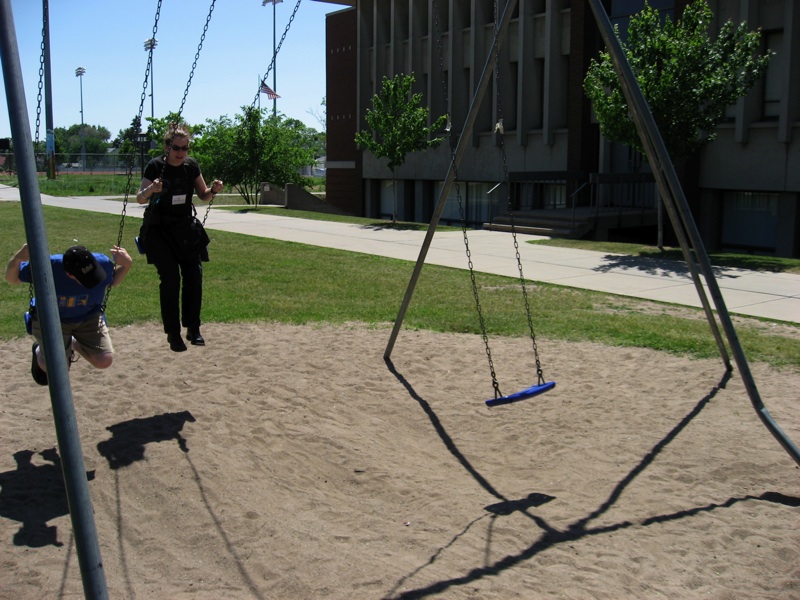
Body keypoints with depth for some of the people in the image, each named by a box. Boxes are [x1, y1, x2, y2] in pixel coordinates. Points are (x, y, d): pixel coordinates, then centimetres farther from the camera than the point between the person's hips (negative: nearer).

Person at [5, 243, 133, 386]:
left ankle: (74, 344, 22)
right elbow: (12, 279, -15)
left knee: (104, 361, -13)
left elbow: (113, 281, 0)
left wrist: (126, 264, -22)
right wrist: (16, 259, -38)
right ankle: (40, 351, 25)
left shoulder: (103, 263, -26)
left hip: (89, 317, 3)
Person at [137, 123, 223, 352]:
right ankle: (173, 334, -4)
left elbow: (203, 195, 8)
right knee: (170, 278, -12)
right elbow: (140, 198, -18)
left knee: (194, 275, -5)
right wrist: (151, 189, -39)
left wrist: (213, 190, -14)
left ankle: (193, 329, 7)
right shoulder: (155, 166, -13)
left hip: (186, 227, 4)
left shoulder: (191, 166, -1)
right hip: (159, 229, -4)